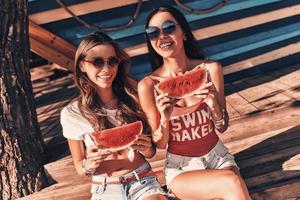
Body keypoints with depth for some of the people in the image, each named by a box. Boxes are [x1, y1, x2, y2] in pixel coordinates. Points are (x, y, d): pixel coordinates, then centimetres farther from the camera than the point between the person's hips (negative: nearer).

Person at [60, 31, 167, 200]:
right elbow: (79, 167, 7)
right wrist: (89, 165, -15)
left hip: (143, 181, 1)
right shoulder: (71, 114, -2)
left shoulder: (133, 99, 2)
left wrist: (146, 149, -10)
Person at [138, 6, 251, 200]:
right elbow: (160, 144, -7)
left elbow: (223, 127, -3)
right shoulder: (148, 85, -15)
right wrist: (164, 119, -27)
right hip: (181, 168, -2)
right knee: (231, 182, -29)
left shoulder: (211, 69, -10)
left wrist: (214, 105, -24)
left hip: (218, 157, 3)